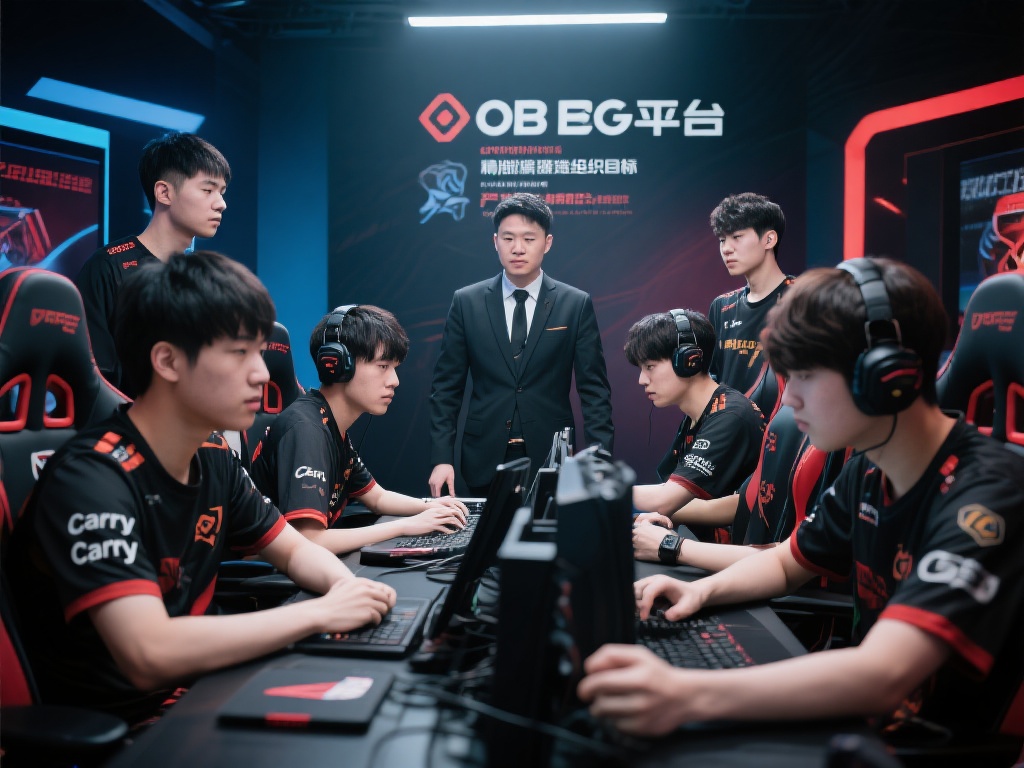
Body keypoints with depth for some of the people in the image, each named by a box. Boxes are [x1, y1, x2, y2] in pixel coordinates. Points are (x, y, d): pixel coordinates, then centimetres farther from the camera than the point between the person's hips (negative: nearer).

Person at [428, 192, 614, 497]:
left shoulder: (576, 304, -1)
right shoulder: (466, 302, 1)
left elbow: (594, 389, -1)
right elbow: (446, 386, 2)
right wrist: (441, 458, -5)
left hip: (551, 459, 0)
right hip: (486, 460, 1)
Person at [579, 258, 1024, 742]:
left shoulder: (982, 496, -26)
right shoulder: (868, 471, 0)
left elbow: (883, 677, -37)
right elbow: (788, 561, 16)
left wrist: (686, 696, -46)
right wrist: (701, 591, -5)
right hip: (866, 716, 7)